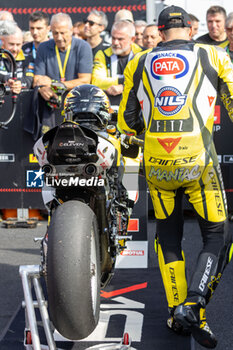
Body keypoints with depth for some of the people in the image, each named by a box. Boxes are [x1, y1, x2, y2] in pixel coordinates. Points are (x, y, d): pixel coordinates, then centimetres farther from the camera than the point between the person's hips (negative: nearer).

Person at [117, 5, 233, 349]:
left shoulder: (138, 64, 13)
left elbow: (126, 122, 17)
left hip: (156, 163, 3)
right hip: (199, 161, -3)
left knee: (168, 236, 20)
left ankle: (176, 312, 21)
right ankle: (193, 305, -10)